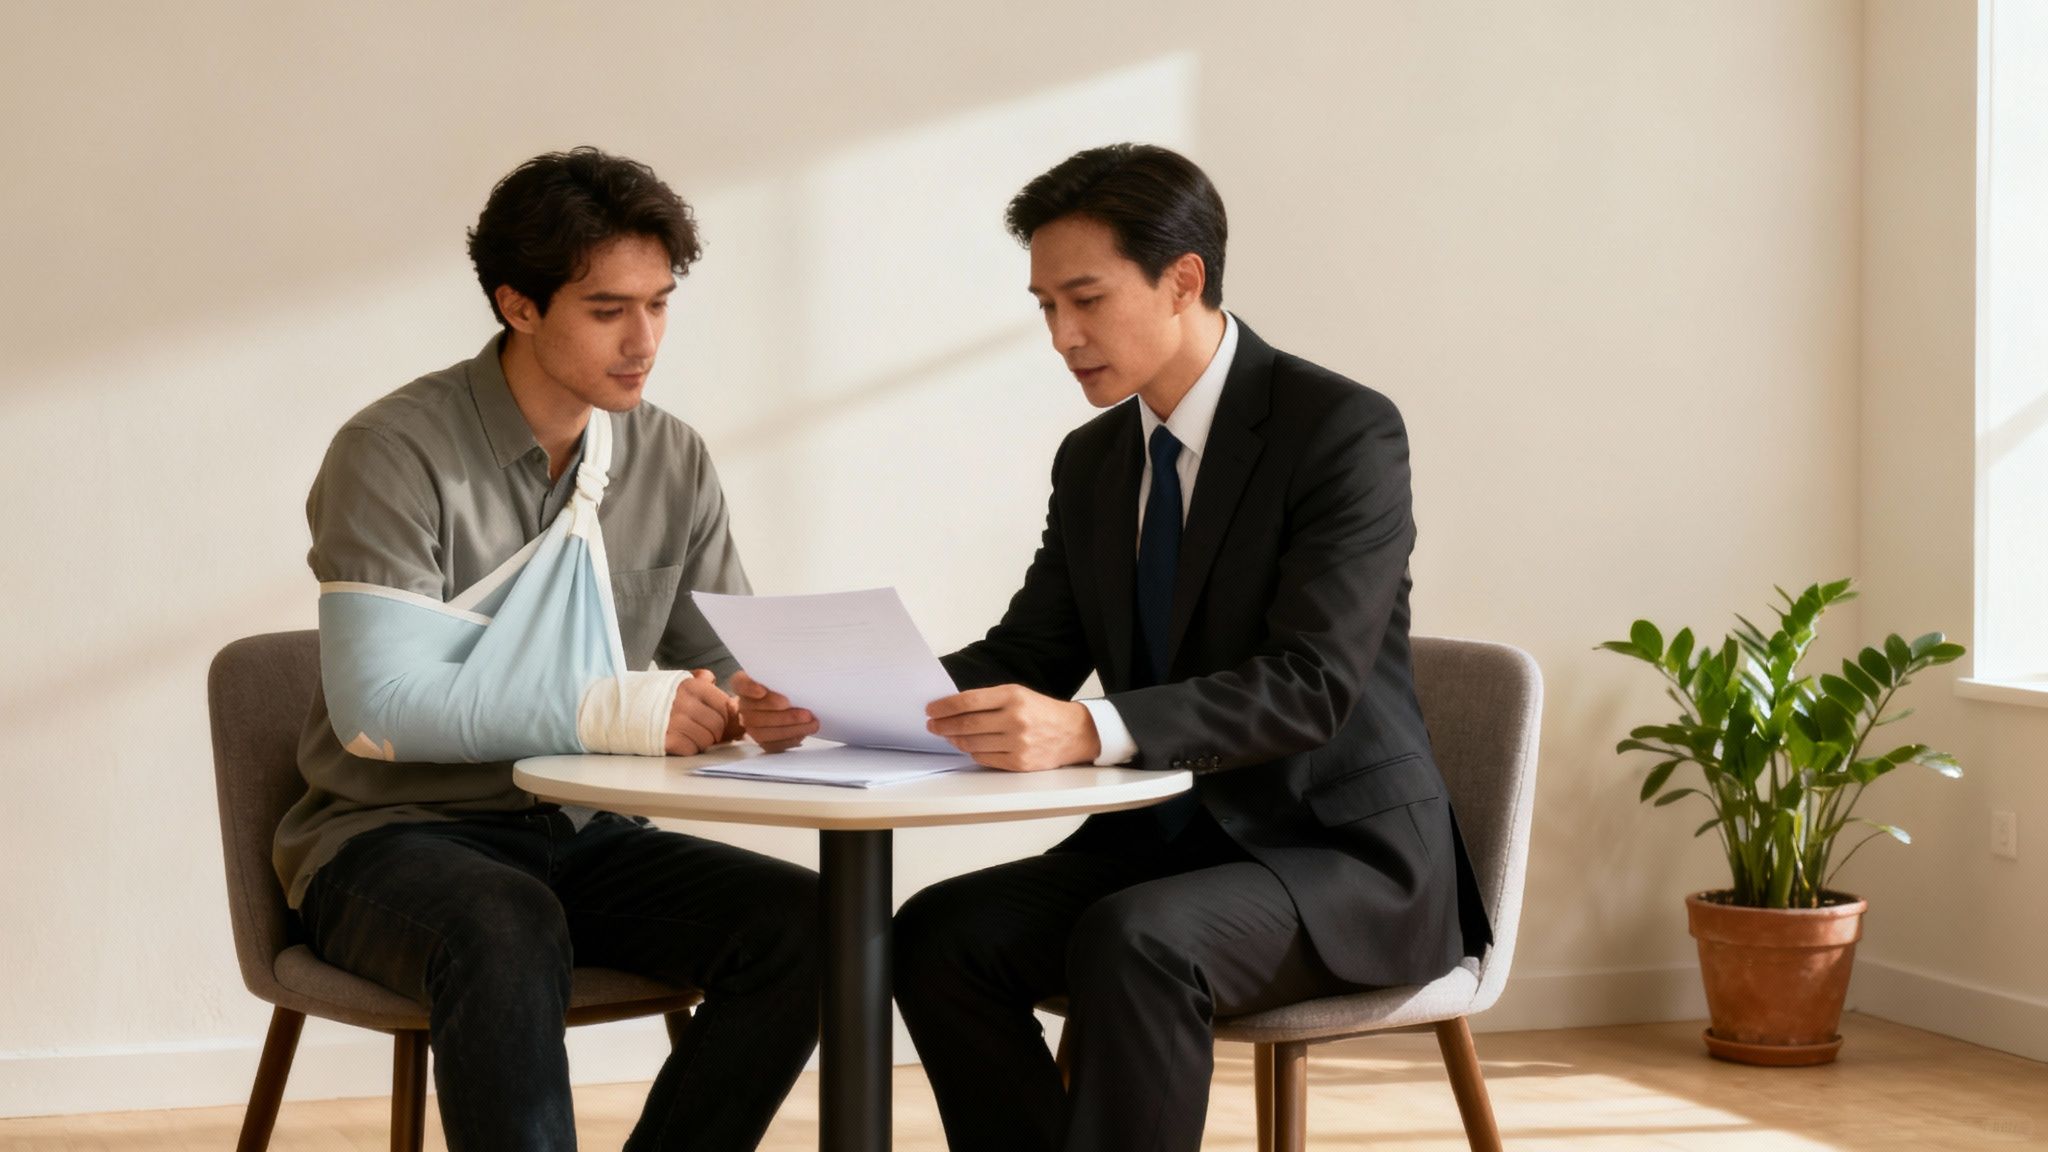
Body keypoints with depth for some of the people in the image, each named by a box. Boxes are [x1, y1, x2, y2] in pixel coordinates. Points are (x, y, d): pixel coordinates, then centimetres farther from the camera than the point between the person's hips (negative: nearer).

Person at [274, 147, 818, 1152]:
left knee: (803, 922, -20)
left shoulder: (673, 463, 7)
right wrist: (614, 710, -26)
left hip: (580, 841, 6)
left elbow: (723, 666, 11)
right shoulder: (395, 453, -11)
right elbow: (376, 706, -20)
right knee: (509, 934, -39)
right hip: (393, 837, -5)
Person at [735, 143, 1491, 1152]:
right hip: (1162, 843, 7)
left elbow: (1310, 685, -25)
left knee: (1130, 943, -34)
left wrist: (1089, 730, -40)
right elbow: (1026, 658, 8)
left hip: (1343, 858, -7)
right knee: (939, 934, -18)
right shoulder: (1093, 462, 10)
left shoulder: (1344, 429, -14)